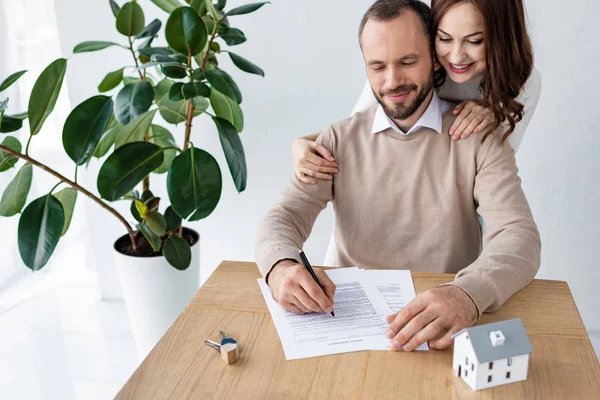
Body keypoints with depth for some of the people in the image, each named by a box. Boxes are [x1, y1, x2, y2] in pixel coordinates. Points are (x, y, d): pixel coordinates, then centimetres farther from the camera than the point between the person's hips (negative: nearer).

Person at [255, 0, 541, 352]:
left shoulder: (480, 141, -1)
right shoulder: (339, 141, 6)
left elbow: (519, 238, -13)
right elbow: (284, 217, -2)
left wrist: (468, 295, -35)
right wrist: (281, 267, -27)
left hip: (444, 329, 0)